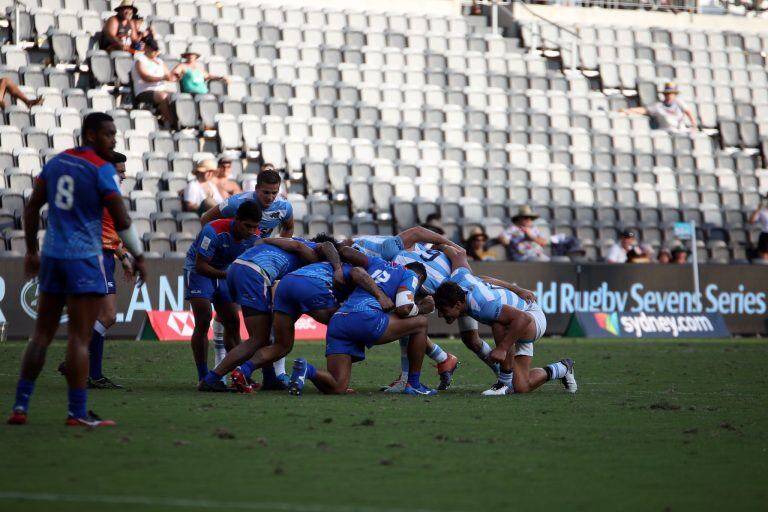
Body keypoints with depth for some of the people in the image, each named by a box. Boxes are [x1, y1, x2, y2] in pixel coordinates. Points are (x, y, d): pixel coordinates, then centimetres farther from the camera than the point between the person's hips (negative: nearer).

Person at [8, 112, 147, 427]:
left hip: (52, 256, 7)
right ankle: (77, 413, -7)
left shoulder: (56, 162, 11)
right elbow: (121, 220, -12)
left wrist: (31, 250, 23)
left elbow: (32, 208, 15)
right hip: (84, 259, -7)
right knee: (79, 338, -6)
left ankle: (20, 406, 11)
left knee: (42, 334, 13)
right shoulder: (102, 169, -10)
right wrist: (138, 257, 1)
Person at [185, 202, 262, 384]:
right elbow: (201, 266, -31)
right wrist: (228, 275, -40)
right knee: (203, 323, -16)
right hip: (198, 270, -6)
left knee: (233, 323, 2)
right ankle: (203, 378, -13)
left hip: (224, 271, 6)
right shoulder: (214, 231, -33)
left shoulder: (254, 237, -14)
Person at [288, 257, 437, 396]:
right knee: (420, 323, 15)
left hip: (337, 320, 6)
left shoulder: (377, 262, 32)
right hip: (366, 317, -6)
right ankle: (413, 384, 14)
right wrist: (421, 308, 20)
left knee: (337, 388, 8)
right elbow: (404, 309, 1)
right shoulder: (411, 275, 16)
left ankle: (307, 370, -20)